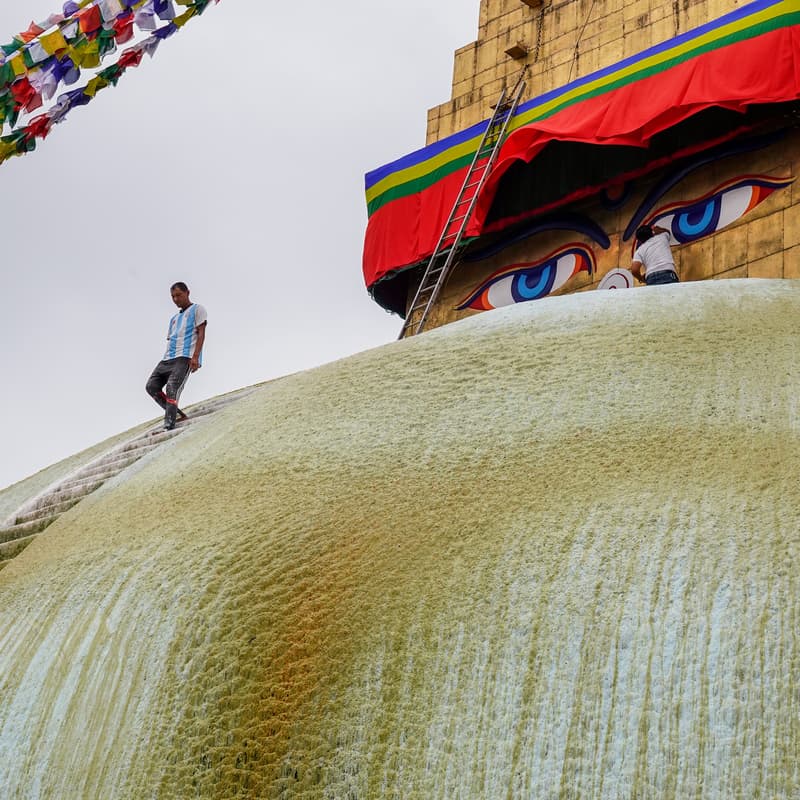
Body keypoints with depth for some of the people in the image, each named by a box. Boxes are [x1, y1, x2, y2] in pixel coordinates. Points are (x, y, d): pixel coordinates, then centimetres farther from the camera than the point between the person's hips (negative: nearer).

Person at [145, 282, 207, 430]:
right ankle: (176, 414, -4)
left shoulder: (197, 309, 10)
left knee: (172, 388, -23)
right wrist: (165, 361, 18)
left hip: (185, 357, -8)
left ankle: (169, 426, -30)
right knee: (152, 386, -8)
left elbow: (201, 334, -2)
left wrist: (195, 357, -14)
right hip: (168, 358, 8)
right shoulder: (174, 318, 31)